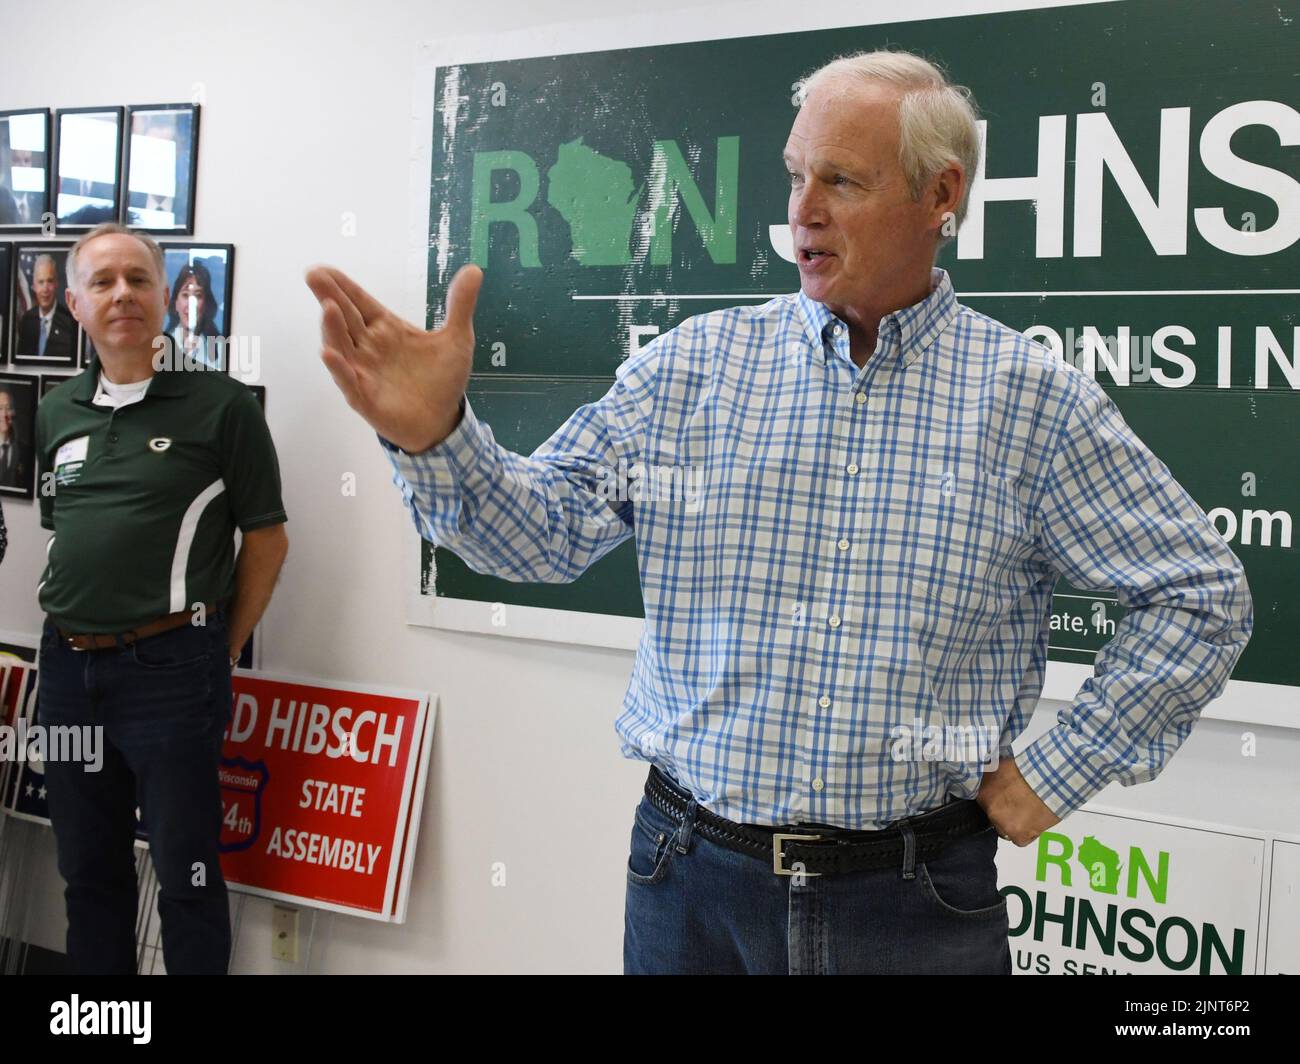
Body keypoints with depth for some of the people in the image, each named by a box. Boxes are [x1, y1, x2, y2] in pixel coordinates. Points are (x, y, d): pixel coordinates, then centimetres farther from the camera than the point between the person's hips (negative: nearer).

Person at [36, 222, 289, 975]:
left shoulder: (220, 404, -6)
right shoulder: (55, 414, 10)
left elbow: (266, 539, -3)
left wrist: (224, 652, -2)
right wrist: (71, 631, 13)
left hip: (168, 667, -6)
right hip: (68, 667, 6)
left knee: (186, 875, 2)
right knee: (88, 870, 16)